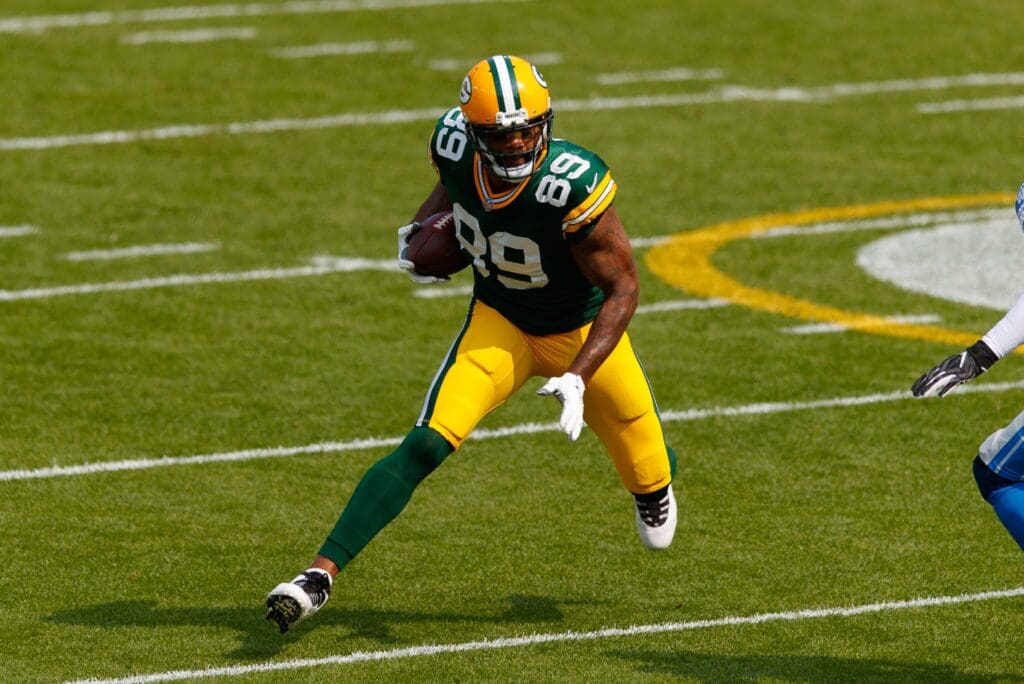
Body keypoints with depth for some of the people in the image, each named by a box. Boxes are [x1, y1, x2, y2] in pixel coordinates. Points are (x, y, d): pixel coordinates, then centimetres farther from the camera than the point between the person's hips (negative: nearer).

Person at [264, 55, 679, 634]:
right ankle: (322, 575, -18)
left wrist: (577, 378, -32)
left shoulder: (573, 184, -36)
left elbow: (624, 287, -26)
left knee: (647, 474, 14)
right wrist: (424, 225, -4)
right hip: (498, 323, 2)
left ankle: (655, 483, 55)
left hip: (582, 331, -2)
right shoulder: (455, 144, -22)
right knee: (425, 448, -18)